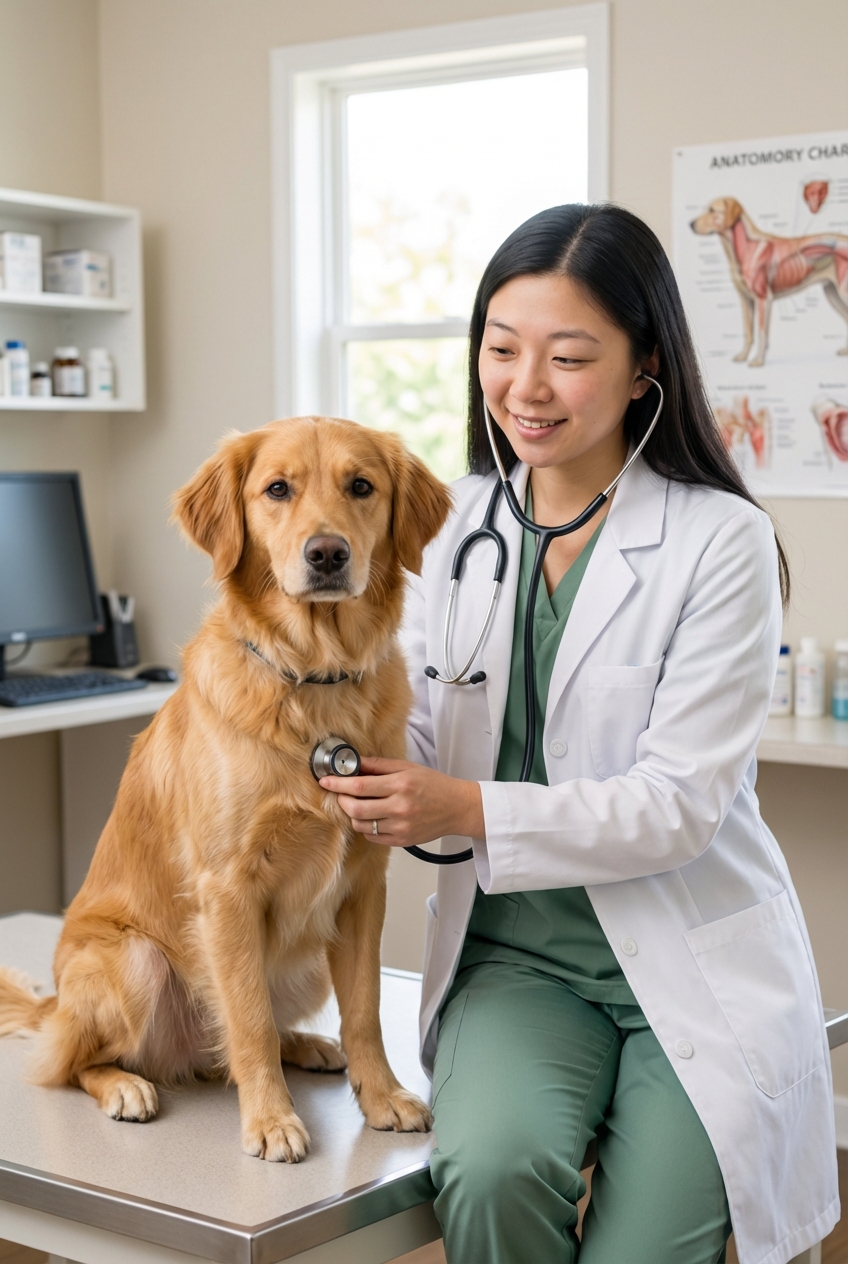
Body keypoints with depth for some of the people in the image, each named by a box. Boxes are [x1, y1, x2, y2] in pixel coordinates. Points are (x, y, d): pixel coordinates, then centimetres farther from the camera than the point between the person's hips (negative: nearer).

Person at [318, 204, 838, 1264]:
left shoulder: (720, 541, -8)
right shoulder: (454, 524, 6)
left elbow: (681, 805, -13)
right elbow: (417, 738, 9)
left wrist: (470, 809, -23)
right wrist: (360, 777, -15)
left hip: (694, 965, -2)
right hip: (515, 951, 3)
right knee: (492, 1168, -27)